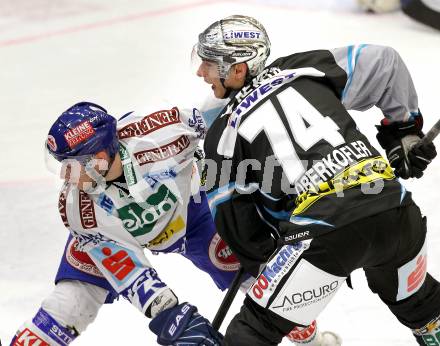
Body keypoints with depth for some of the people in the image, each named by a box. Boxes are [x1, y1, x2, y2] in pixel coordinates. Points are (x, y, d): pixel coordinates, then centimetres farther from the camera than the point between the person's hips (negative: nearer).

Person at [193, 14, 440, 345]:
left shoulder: (225, 133, 10)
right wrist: (406, 129, 30)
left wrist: (266, 262, 28)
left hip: (324, 231, -4)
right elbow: (384, 63, 20)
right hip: (393, 205, 4)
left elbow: (234, 216, 13)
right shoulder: (305, 70, 16)